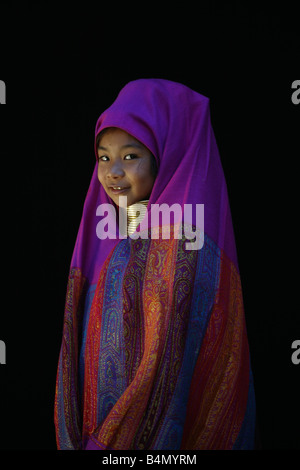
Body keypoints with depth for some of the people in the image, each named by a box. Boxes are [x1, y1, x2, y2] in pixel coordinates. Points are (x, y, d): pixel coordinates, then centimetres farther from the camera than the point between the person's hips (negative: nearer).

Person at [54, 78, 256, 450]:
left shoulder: (181, 240, -19)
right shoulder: (121, 235, 5)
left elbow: (169, 363, -22)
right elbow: (87, 342, 9)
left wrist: (106, 442, -17)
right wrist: (74, 437, 6)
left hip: (150, 434, -7)